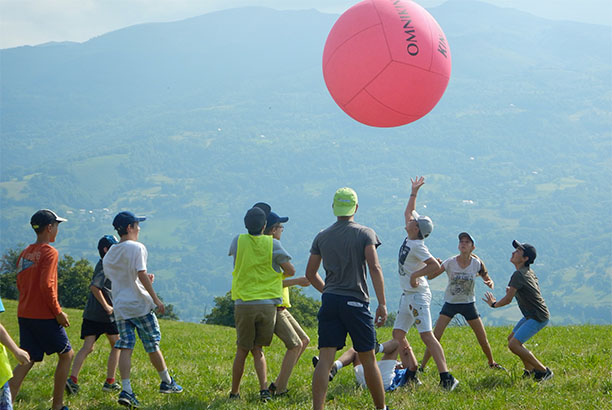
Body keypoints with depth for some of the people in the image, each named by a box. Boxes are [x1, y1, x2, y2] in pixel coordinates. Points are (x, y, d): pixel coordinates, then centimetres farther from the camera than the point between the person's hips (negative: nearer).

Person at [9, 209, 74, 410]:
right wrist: (58, 312, -14)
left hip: (24, 315, 7)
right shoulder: (50, 252, -12)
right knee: (66, 354, 10)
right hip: (44, 316, -7)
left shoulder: (25, 253, 12)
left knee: (27, 360, 8)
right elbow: (46, 285, -21)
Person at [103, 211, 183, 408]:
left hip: (120, 307, 5)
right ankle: (167, 381, 22)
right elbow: (141, 274, -18)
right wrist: (156, 299, -16)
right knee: (153, 345, 8)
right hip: (140, 304, -5)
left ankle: (126, 390, -13)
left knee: (125, 347, -1)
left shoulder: (109, 253, 12)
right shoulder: (136, 248, -10)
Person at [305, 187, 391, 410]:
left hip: (329, 300, 3)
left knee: (325, 359, -3)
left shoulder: (322, 237, 10)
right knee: (368, 359, 8)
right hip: (355, 301, -3)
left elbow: (310, 273, 13)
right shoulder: (365, 233, -1)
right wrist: (382, 303, -11)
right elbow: (375, 268, -11)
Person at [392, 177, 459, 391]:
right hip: (407, 295, 10)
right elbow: (409, 211, 24)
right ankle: (411, 374, 12)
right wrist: (414, 191, 25)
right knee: (398, 335, 10)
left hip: (418, 295, -10)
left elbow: (435, 265, -26)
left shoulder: (417, 245, -16)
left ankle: (446, 377, -21)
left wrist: (416, 275, -20)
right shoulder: (410, 238, 9)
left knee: (427, 335, -16)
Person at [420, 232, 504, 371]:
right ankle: (422, 366, -3)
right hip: (450, 303, -1)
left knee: (483, 339, 5)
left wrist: (490, 283, -22)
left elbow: (488, 280, 3)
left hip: (468, 304, 1)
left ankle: (492, 363, 29)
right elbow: (429, 276, -13)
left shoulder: (477, 264, -9)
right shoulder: (450, 263, -13)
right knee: (435, 337, -12)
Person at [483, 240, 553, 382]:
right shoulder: (529, 272, 9)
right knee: (511, 338, 18)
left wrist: (493, 304, 1)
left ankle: (543, 371, -7)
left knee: (513, 345, -15)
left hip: (538, 318, -10)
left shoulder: (519, 275, -21)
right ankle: (531, 370, 23)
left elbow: (507, 300, -18)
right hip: (531, 315, 10)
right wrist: (512, 291, 14)